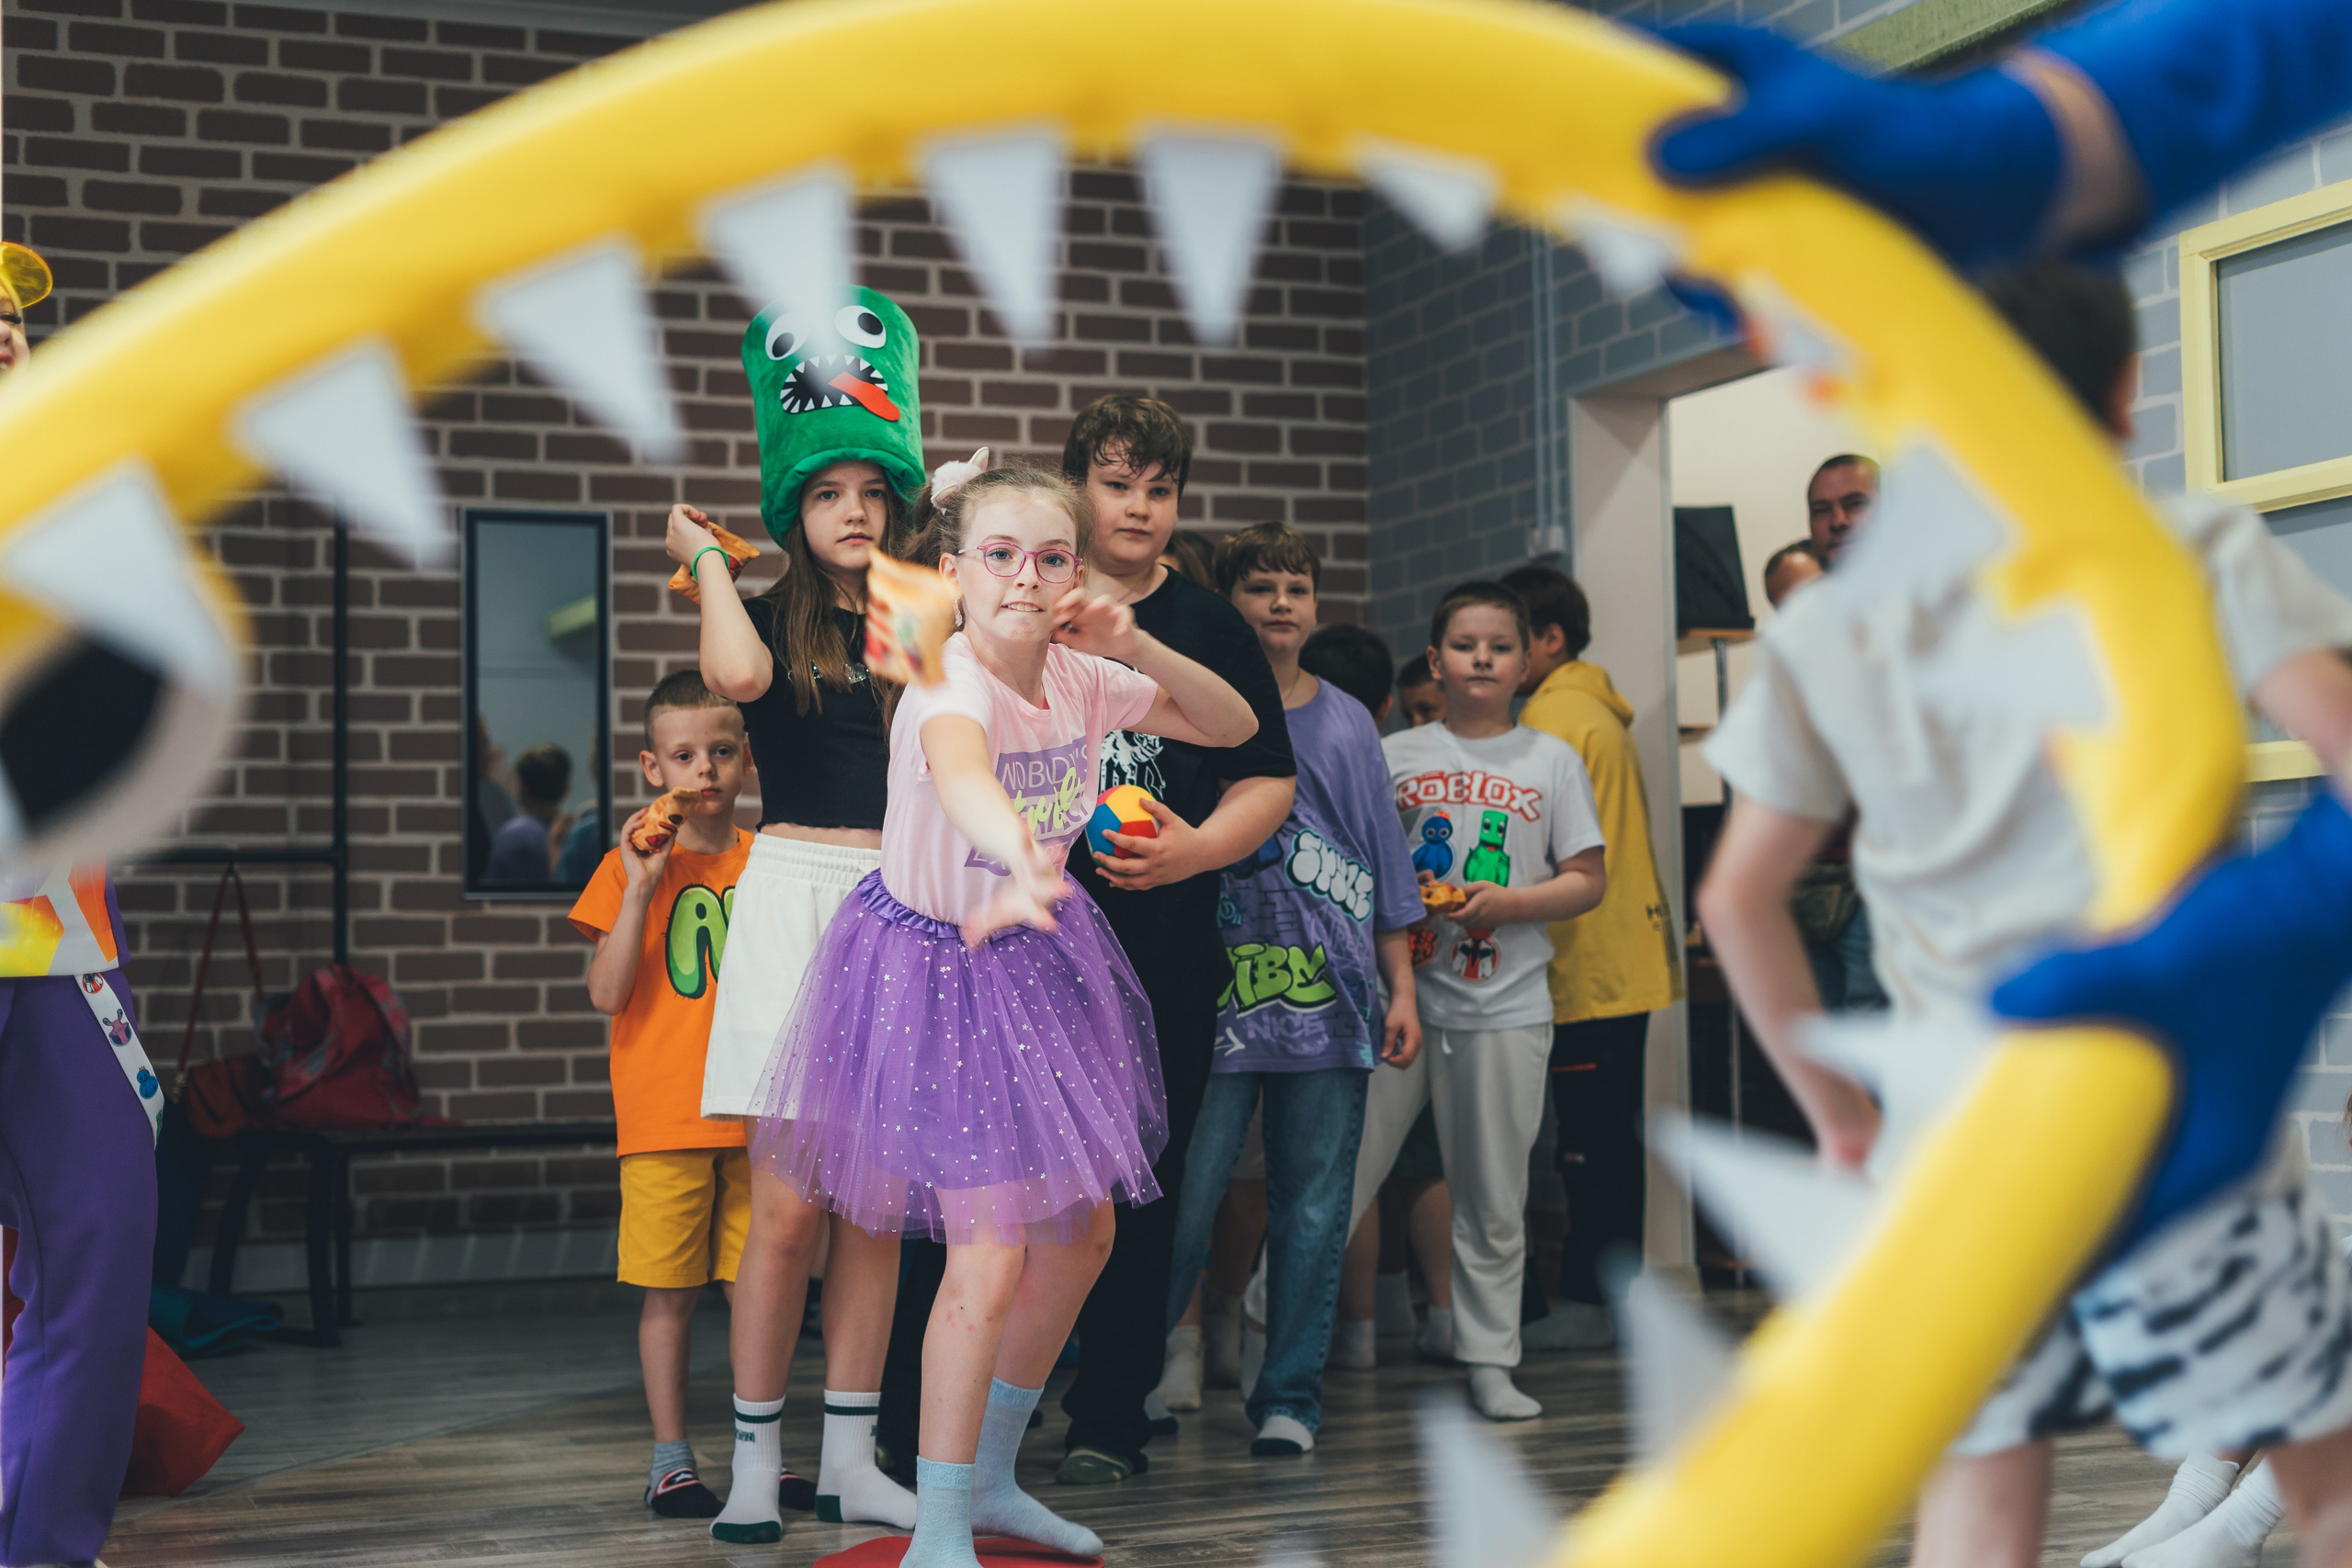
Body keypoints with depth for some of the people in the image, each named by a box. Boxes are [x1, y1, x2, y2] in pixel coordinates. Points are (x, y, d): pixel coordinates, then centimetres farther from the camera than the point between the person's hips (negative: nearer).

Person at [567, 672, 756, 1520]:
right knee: (670, 1291, 1)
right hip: (663, 1119, -2)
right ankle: (671, 1459, 12)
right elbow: (606, 995, -10)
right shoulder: (632, 864, 1)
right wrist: (641, 889, -14)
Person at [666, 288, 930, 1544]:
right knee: (787, 1206, -7)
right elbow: (737, 674, -19)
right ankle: (755, 1462, 4)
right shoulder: (776, 619, 4)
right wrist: (705, 559, -3)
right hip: (795, 893, -3)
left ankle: (850, 1461, 12)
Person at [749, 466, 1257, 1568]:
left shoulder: (1079, 678, -7)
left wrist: (1138, 649, -17)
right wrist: (1024, 866, -76)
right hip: (936, 969, -8)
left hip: (1038, 958, 8)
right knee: (991, 1261, -13)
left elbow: (1234, 728, 2)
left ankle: (989, 1477, 32)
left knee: (1083, 1236, 13)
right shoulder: (951, 683, -29)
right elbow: (958, 772, -54)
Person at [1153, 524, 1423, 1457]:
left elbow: (1386, 863, 17)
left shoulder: (1347, 723, 15)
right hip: (1214, 996, -3)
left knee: (1314, 1207, 3)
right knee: (1181, 1204, -4)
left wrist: (1400, 987, 11)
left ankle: (1290, 1396, 13)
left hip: (1332, 1000, 3)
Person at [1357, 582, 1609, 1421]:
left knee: (1495, 1201, 7)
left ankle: (1490, 1363, 17)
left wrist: (1507, 901, -10)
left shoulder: (1552, 760, 7)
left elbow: (1589, 880, 5)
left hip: (1507, 1007, 1)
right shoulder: (1394, 755, 7)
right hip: (1397, 993, -1)